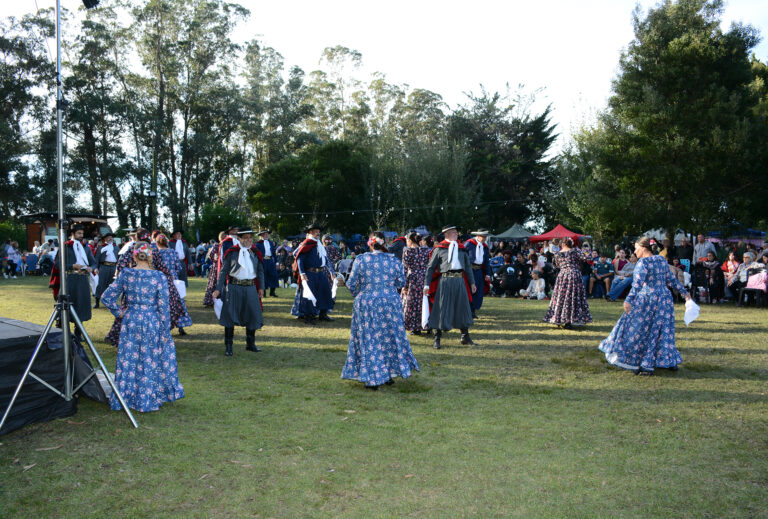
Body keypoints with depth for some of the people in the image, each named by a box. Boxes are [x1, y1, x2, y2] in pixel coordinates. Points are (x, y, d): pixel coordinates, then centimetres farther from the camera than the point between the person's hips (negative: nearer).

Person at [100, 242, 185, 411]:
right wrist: (166, 331, -1)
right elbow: (164, 307, -8)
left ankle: (124, 398, 24)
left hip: (130, 322, 2)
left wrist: (119, 313, 9)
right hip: (152, 323, -2)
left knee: (129, 361, 14)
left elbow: (106, 297, -3)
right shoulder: (159, 277, -11)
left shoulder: (125, 274, -5)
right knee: (151, 362, 10)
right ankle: (148, 400, 18)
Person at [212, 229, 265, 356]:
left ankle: (250, 344, 23)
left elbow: (260, 271, 15)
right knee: (230, 316, -1)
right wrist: (218, 289, -5)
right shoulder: (231, 252, -2)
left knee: (253, 316, 6)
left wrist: (261, 287, 8)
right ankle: (228, 347, 10)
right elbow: (223, 271, 0)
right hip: (234, 288, -3)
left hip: (251, 288, 3)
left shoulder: (256, 253, 8)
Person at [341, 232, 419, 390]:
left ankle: (372, 378, 9)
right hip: (390, 305, 1)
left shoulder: (361, 260, -7)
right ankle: (389, 373, 23)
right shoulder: (394, 261, -3)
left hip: (366, 304, -1)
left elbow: (351, 284, -4)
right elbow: (401, 283, 5)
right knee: (390, 338, 16)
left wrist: (357, 294, 16)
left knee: (368, 340, 7)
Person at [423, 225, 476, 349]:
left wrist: (472, 283, 17)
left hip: (459, 281, 4)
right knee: (441, 309, -1)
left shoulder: (461, 248, 13)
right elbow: (430, 267, 1)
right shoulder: (439, 248, 0)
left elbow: (467, 266, 20)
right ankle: (437, 339, 8)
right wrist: (427, 284, -5)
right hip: (445, 281, -4)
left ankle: (465, 337, 23)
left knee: (463, 307, 9)